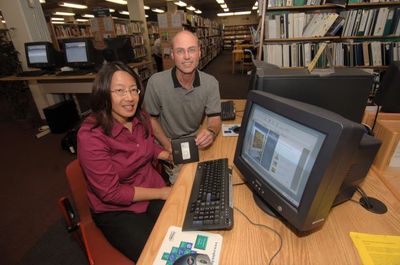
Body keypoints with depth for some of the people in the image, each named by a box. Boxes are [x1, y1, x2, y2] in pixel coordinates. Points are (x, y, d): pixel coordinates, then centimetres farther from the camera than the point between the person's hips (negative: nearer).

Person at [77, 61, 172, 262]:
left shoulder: (141, 118, -5)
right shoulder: (90, 135, -24)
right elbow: (111, 192, -21)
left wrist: (169, 156, -2)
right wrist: (161, 193, -17)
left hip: (155, 190, 5)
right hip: (116, 211, -5)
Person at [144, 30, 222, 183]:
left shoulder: (210, 83, -10)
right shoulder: (156, 82, -17)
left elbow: (214, 118, -9)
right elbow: (151, 118, -4)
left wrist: (211, 132, -34)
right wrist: (168, 146, -15)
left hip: (197, 141, 3)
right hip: (169, 144, -2)